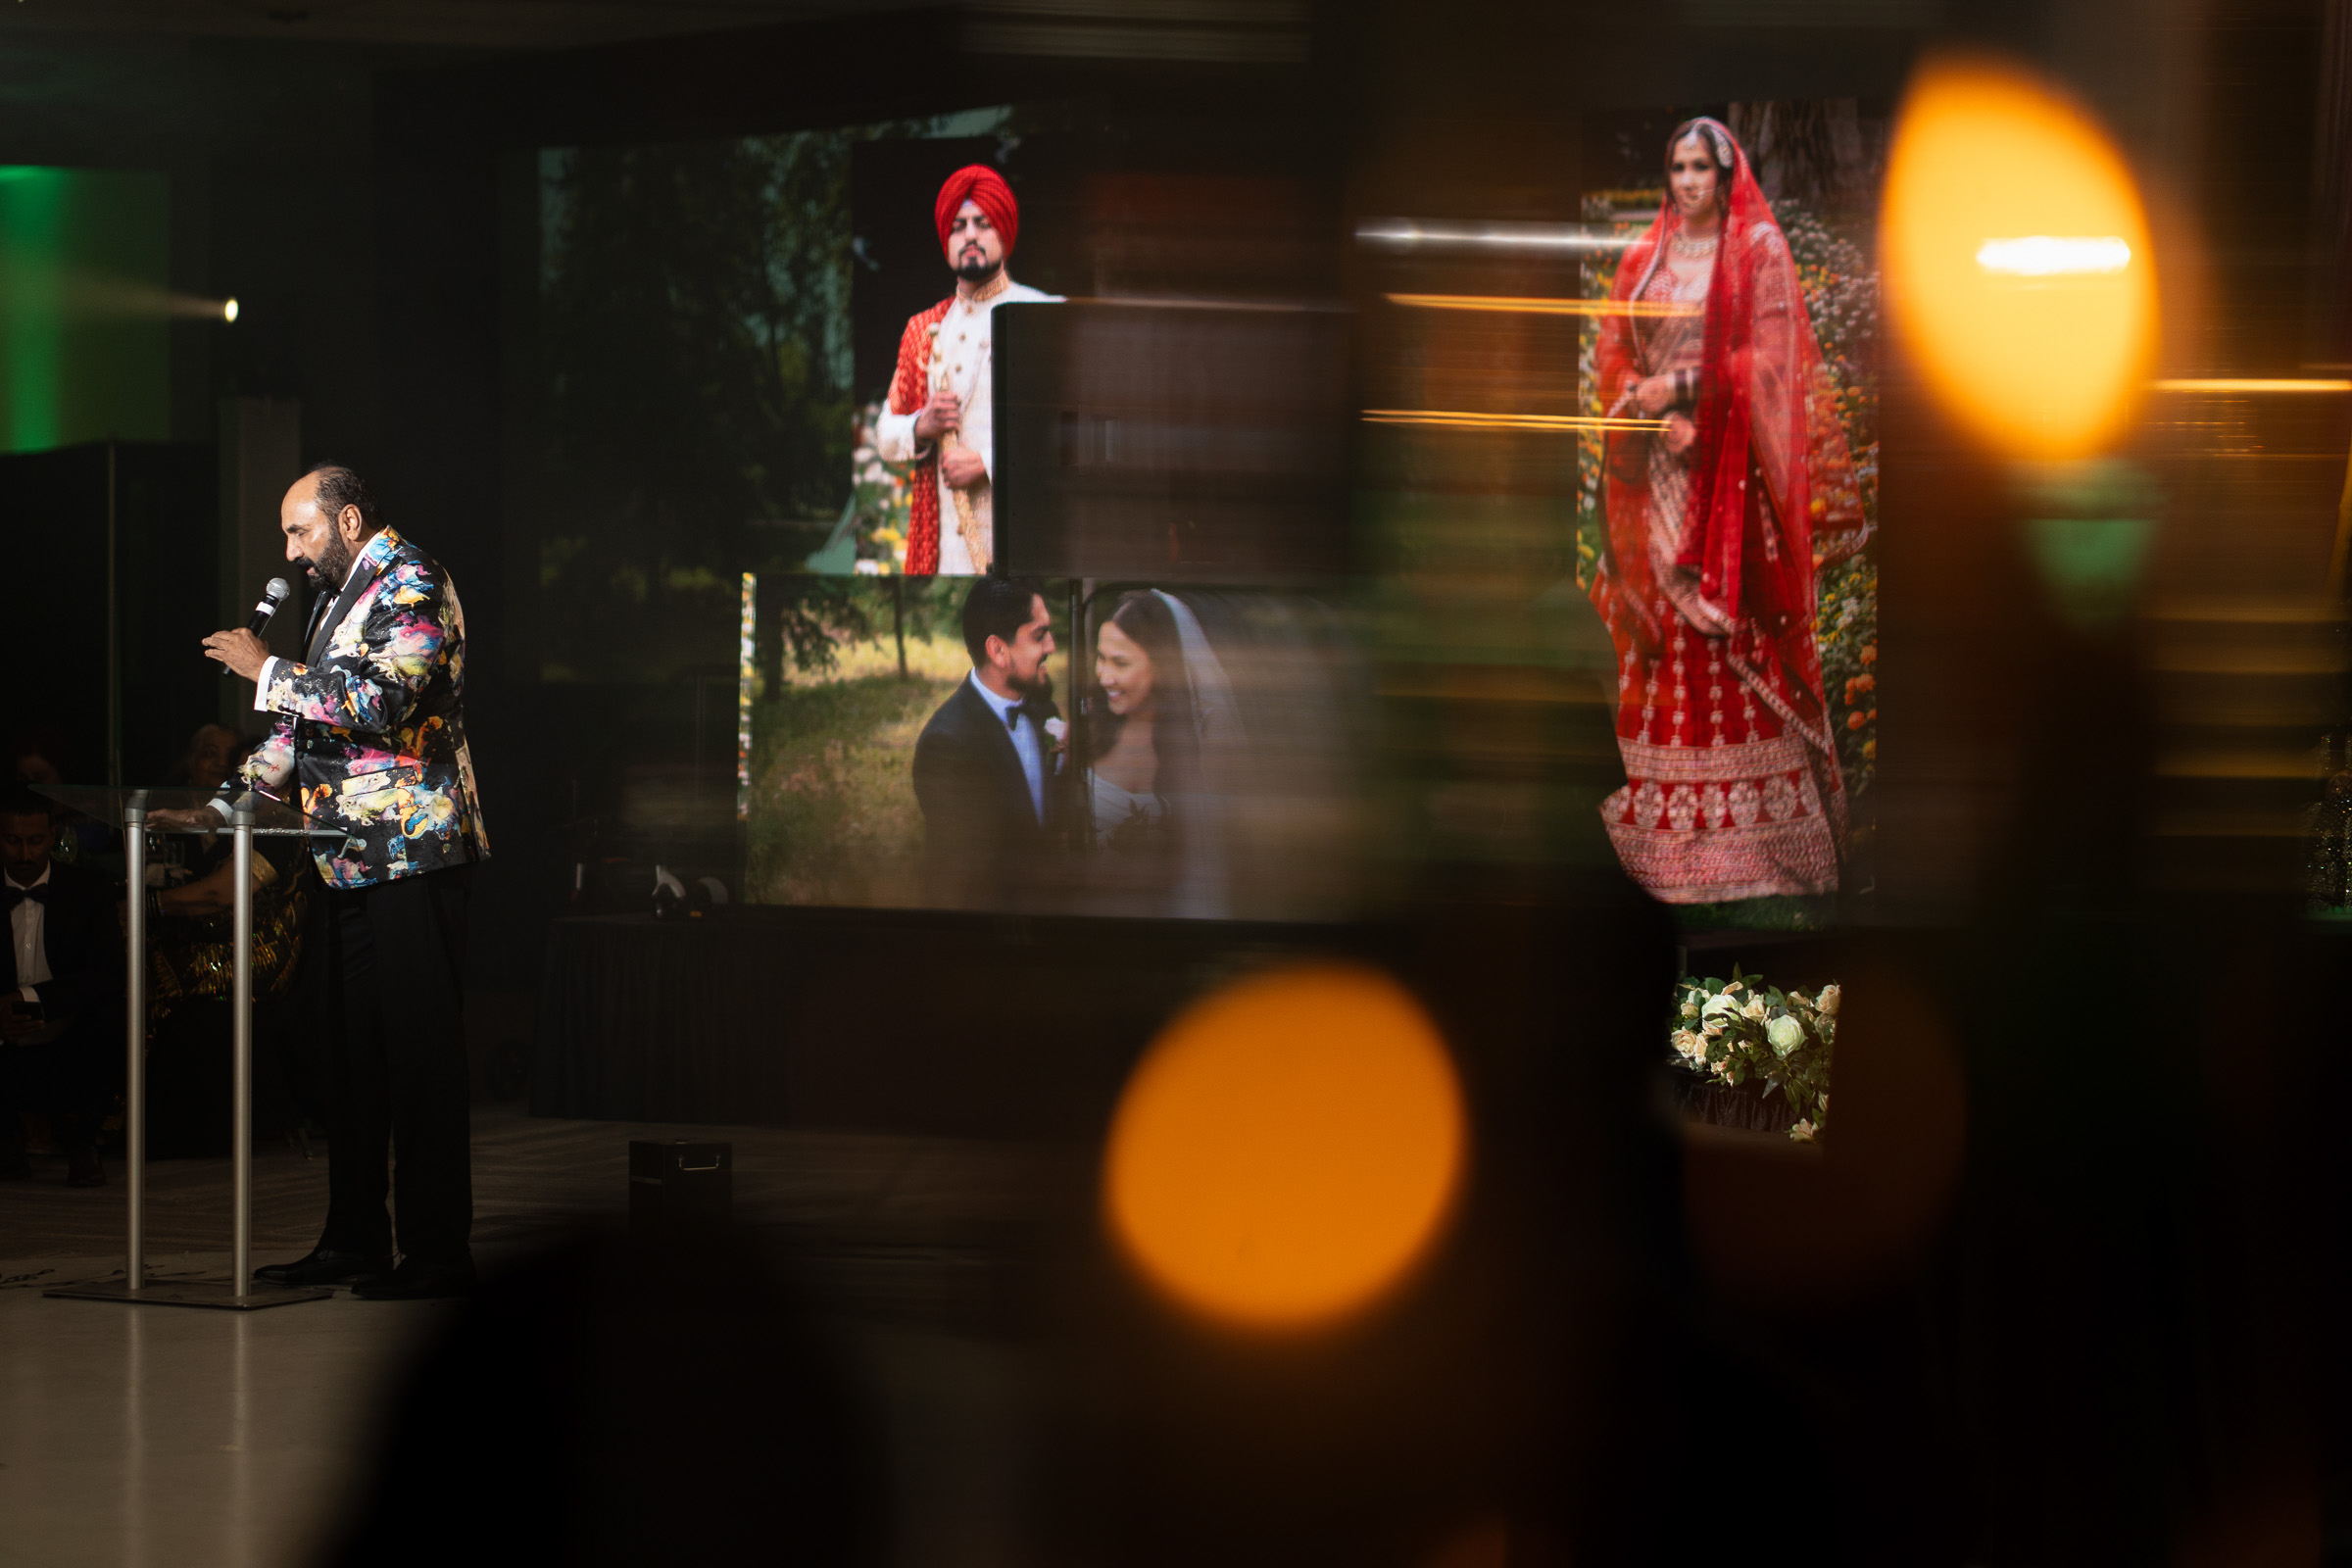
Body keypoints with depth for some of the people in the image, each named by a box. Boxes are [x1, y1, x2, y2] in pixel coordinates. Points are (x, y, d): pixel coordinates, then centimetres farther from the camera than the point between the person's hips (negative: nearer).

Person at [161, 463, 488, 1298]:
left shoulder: (413, 586, -9)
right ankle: (353, 1241, 15)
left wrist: (268, 671, -16)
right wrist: (227, 802, 16)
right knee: (353, 1052, 10)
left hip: (411, 853, -10)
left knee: (419, 1052, -8)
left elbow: (379, 701, -23)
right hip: (352, 861, 10)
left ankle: (438, 1252, -6)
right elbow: (310, 723, 25)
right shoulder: (340, 597, 20)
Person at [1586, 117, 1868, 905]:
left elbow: (1769, 358, -6)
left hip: (1731, 472, -4)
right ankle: (1664, 828, 1)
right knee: (1663, 637, 0)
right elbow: (1614, 357, 9)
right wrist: (1659, 417, -9)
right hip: (1658, 471, 4)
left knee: (1738, 639, -7)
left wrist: (1681, 387, -13)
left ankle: (1754, 831, -6)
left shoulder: (1759, 252, 2)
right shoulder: (1643, 260, 14)